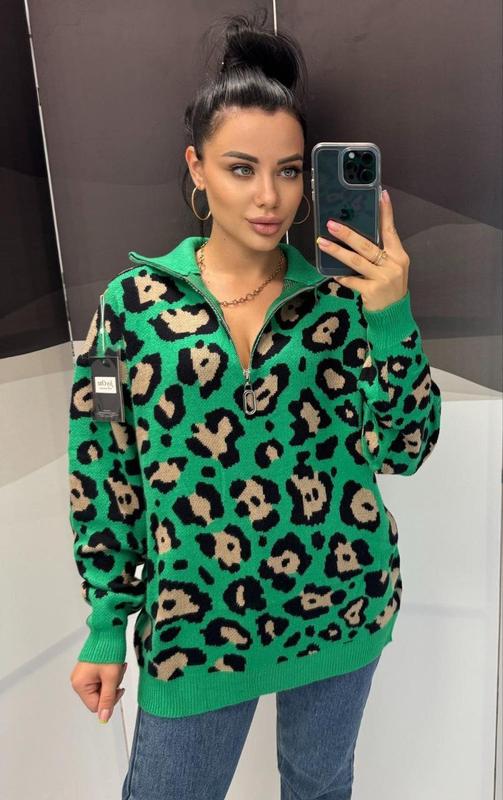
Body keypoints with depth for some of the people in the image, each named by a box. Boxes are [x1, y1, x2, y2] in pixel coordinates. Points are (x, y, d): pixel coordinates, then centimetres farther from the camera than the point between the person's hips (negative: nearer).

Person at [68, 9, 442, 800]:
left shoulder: (342, 293, -7)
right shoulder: (134, 300, -9)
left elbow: (406, 449, -7)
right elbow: (103, 475, -4)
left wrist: (391, 317, -21)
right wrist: (105, 627, -1)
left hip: (343, 607, 2)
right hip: (193, 621, -1)